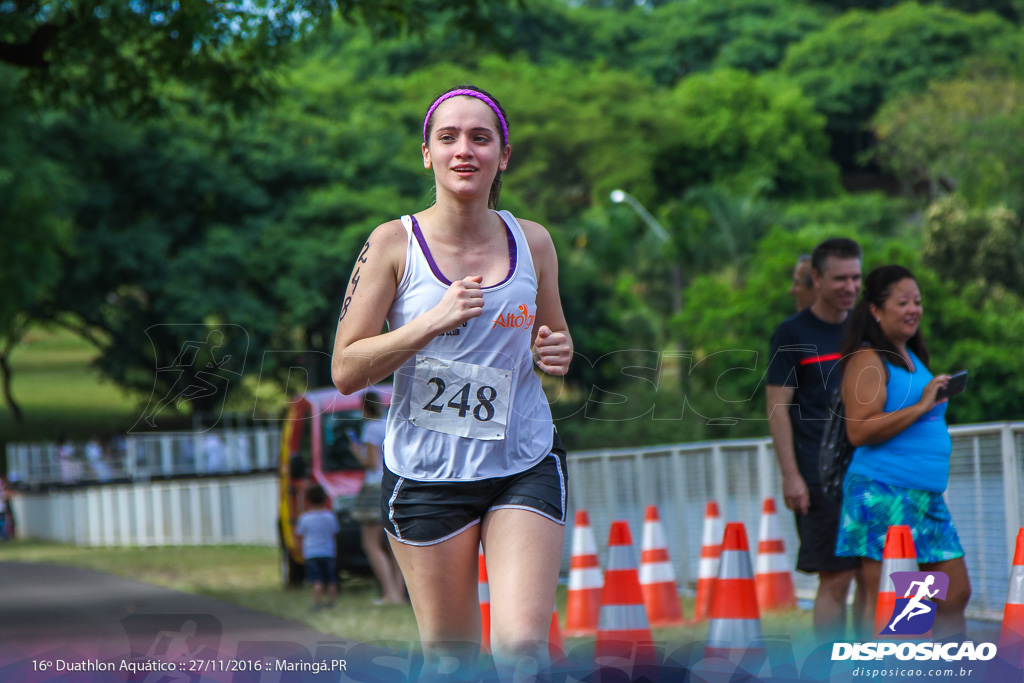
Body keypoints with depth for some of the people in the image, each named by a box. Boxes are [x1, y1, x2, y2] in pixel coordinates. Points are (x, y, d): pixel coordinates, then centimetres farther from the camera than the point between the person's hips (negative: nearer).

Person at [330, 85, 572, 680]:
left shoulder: (532, 242, 4)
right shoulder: (394, 244, -4)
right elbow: (346, 370, -8)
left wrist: (557, 354, -5)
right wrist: (433, 321, -20)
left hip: (525, 467, 2)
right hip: (426, 471, -1)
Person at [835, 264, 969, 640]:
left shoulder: (912, 357, 19)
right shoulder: (867, 360, -8)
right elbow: (859, 430, -19)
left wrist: (936, 402, 18)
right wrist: (921, 406, -18)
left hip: (928, 496, 9)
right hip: (883, 493, -9)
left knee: (955, 595, 7)